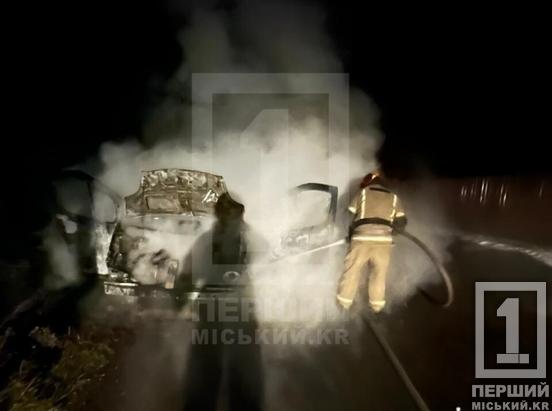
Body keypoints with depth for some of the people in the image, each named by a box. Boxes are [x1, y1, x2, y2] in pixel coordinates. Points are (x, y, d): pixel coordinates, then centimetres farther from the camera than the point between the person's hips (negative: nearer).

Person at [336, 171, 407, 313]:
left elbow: (350, 216, 9)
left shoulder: (362, 193, 12)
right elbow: (401, 222, 10)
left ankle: (344, 303, 14)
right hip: (383, 239, 2)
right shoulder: (393, 197, 17)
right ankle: (377, 304, 18)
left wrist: (351, 233, 21)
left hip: (362, 237, -1)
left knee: (352, 271, 7)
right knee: (379, 273, 13)